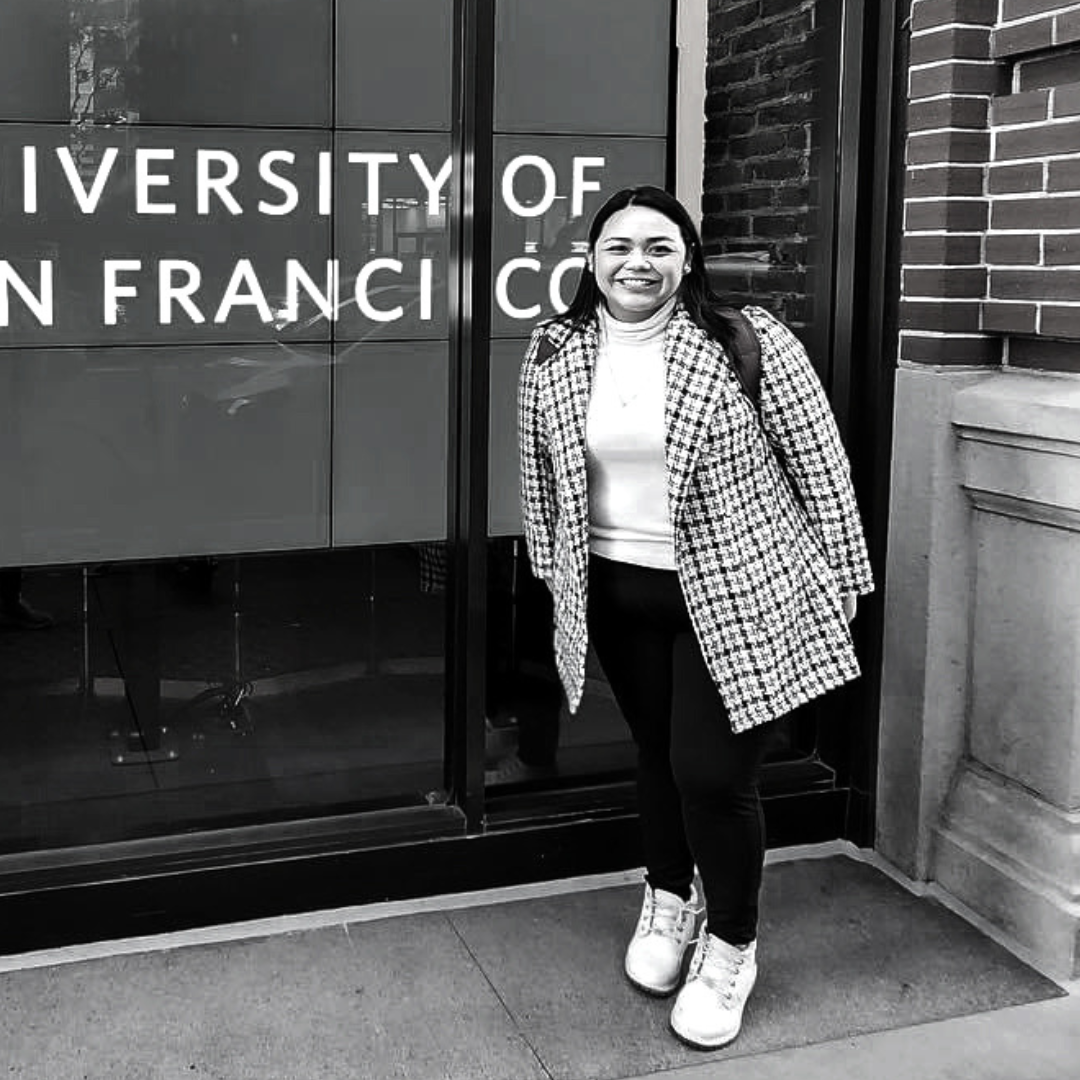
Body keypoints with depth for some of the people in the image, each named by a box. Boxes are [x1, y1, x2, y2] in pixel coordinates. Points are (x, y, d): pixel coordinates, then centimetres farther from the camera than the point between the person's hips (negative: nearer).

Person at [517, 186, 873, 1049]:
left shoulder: (749, 343, -13)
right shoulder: (553, 355, 0)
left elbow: (821, 465, -8)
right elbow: (542, 474, 13)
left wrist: (841, 579, -4)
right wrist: (553, 569, 17)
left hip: (738, 594, -4)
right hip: (618, 593, 4)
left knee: (713, 774, -4)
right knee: (658, 754, 17)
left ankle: (731, 947, 21)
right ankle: (668, 900, 42)